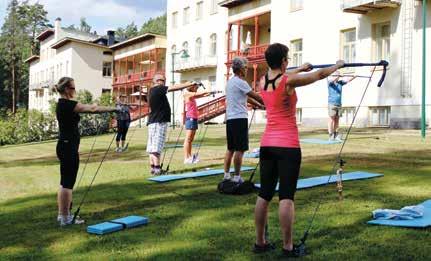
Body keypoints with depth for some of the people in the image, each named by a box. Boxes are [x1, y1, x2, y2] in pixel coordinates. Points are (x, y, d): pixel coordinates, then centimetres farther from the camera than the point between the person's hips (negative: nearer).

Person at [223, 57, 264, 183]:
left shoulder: (230, 82, 17)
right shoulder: (240, 82, -11)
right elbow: (256, 96, -7)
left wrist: (259, 105, 26)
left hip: (230, 119, 9)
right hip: (239, 119, -9)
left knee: (230, 148, 13)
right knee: (239, 149, -4)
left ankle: (227, 175, 15)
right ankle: (237, 177, -2)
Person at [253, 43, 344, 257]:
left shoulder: (262, 82, 7)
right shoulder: (288, 81, -11)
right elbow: (320, 75, 2)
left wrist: (300, 69, 44)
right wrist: (338, 65, 21)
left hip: (267, 144, 7)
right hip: (287, 146, -6)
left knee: (264, 195, 11)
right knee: (286, 197, -4)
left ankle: (260, 242, 19)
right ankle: (287, 247, 1)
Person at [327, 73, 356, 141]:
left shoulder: (340, 82, 12)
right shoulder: (330, 83, -2)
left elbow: (348, 80, 3)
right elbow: (332, 81, -24)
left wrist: (354, 77, -15)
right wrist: (337, 76, -42)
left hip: (339, 104, 5)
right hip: (332, 104, -5)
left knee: (337, 120, 7)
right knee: (331, 120, -6)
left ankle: (336, 135, 12)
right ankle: (331, 136, -5)